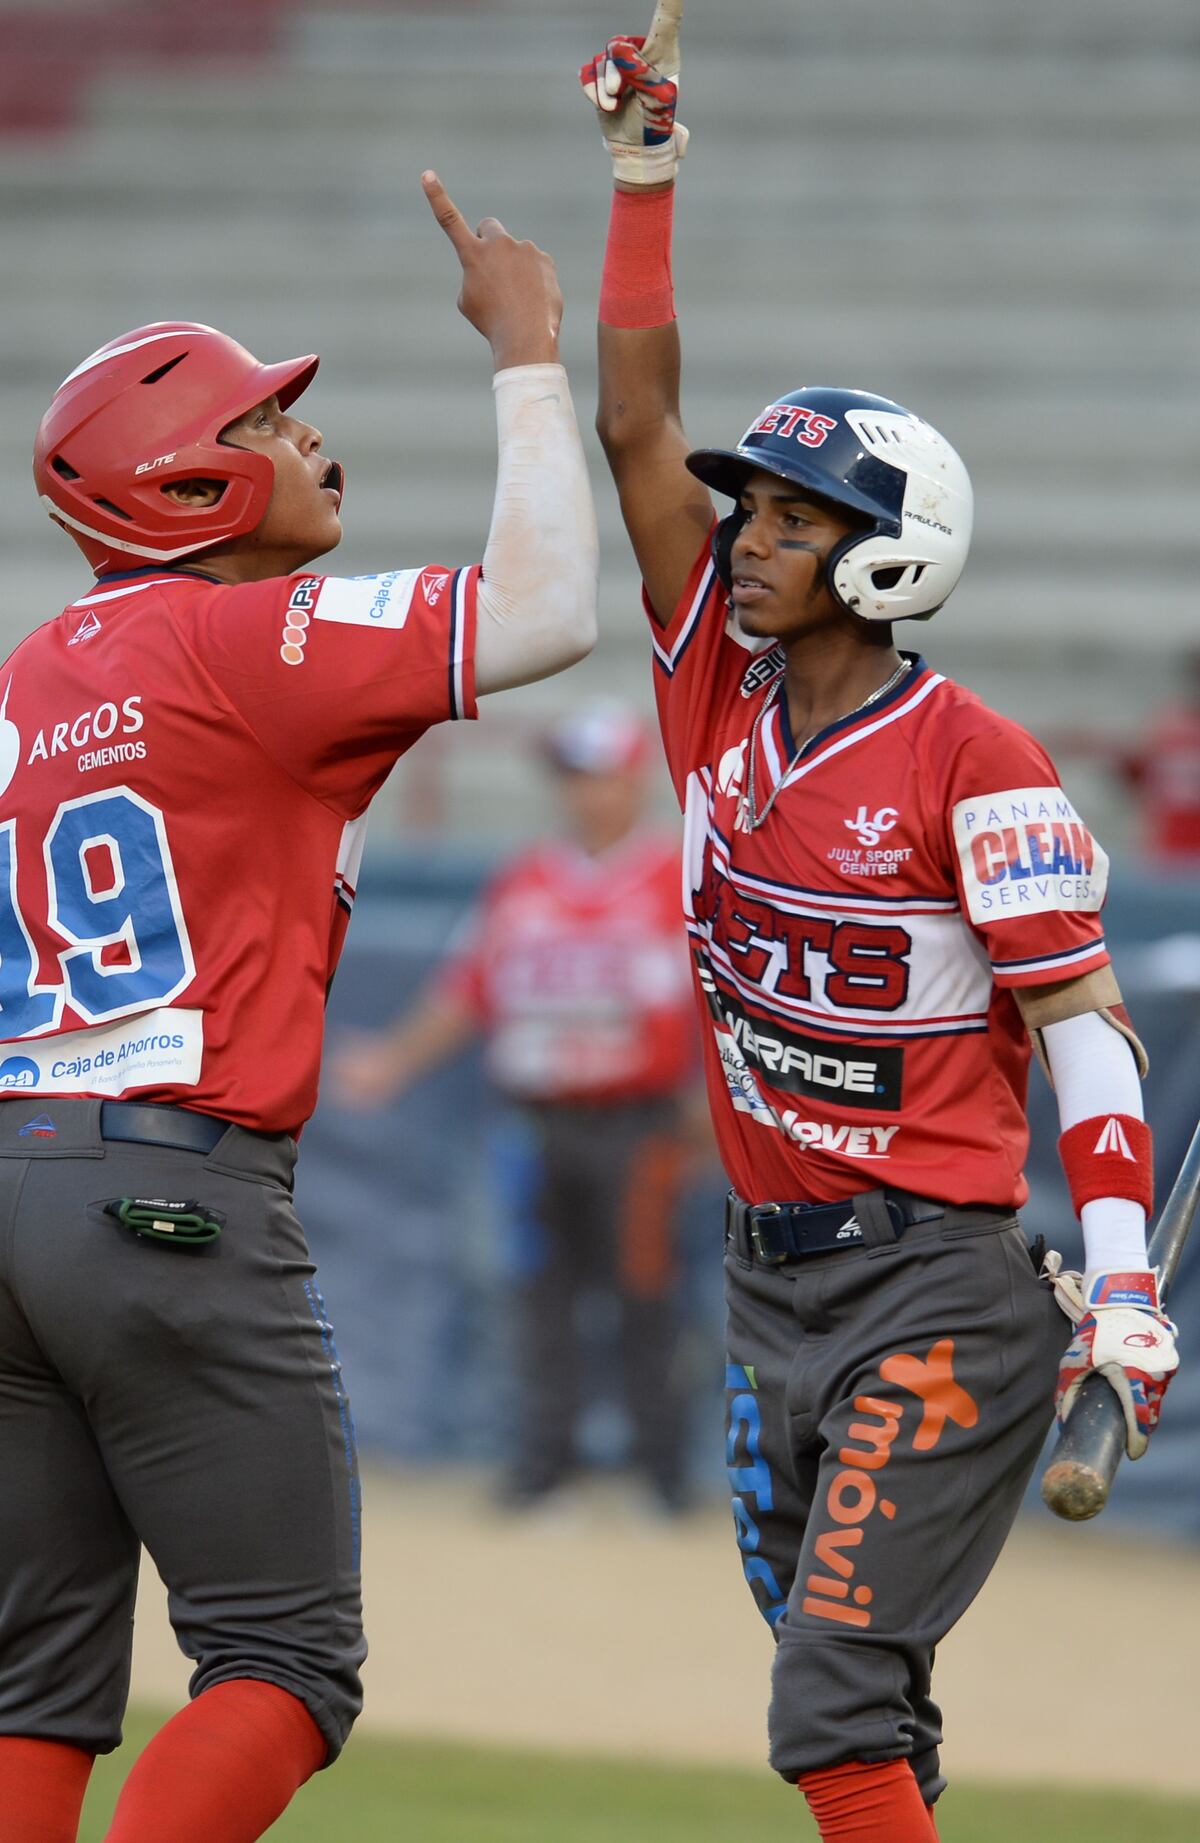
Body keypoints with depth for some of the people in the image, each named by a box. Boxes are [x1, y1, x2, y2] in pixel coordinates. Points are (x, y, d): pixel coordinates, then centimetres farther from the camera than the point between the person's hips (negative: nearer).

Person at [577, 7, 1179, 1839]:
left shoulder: (975, 764, -11)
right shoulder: (720, 681, 6)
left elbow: (1079, 1022, -12)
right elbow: (636, 423, 5)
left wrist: (1121, 1282, -21)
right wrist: (646, 166, 0)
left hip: (935, 1282, -7)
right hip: (771, 1272, 7)